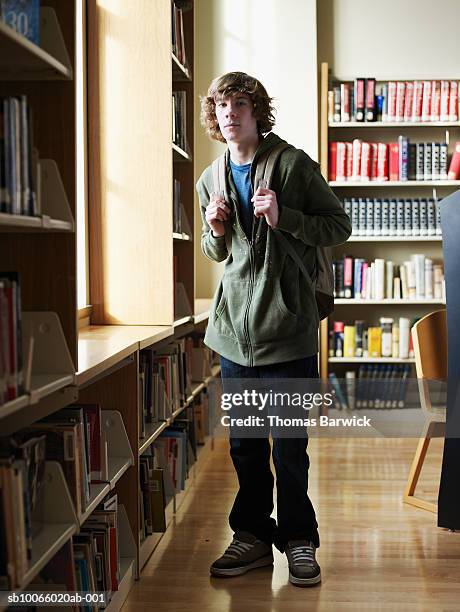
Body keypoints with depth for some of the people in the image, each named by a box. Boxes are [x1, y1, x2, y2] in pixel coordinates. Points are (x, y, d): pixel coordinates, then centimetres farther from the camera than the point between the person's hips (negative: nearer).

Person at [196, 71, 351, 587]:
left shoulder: (293, 165, -6)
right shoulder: (210, 182, 11)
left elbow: (339, 226, -3)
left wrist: (283, 217, -18)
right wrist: (215, 232, -2)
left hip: (287, 328, -5)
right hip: (234, 331, 5)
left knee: (289, 448, 3)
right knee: (245, 446, 13)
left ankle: (298, 540, 20)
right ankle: (253, 536, 27)